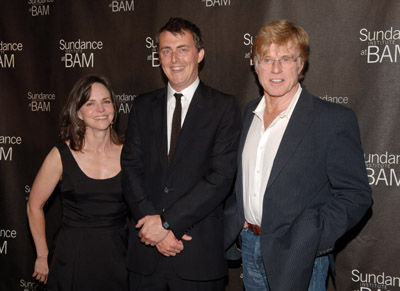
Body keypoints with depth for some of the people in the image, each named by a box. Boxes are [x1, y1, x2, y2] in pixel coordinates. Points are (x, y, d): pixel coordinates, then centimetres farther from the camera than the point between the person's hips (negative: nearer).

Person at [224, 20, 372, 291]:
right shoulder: (250, 113, 7)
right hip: (250, 247, 6)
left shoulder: (335, 119, -14)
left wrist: (307, 242, -23)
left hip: (297, 258, -5)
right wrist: (235, 223, 5)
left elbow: (355, 194, -14)